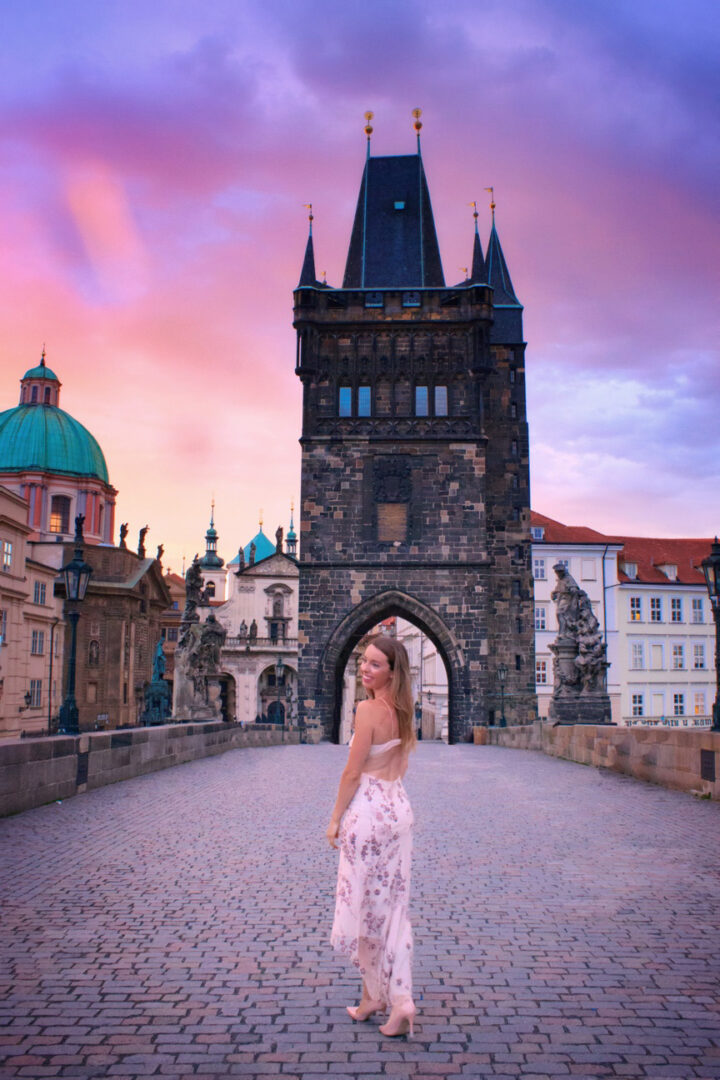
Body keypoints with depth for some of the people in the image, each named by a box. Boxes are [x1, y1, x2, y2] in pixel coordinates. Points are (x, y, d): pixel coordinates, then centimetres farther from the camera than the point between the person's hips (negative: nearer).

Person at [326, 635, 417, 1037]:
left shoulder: (368, 709, -16)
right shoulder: (403, 712, 8)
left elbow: (353, 773, -14)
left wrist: (336, 818, -6)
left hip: (368, 810, -8)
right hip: (400, 807, 8)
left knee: (363, 903, 8)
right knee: (393, 907, 10)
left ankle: (373, 996, 21)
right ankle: (400, 1001, 9)